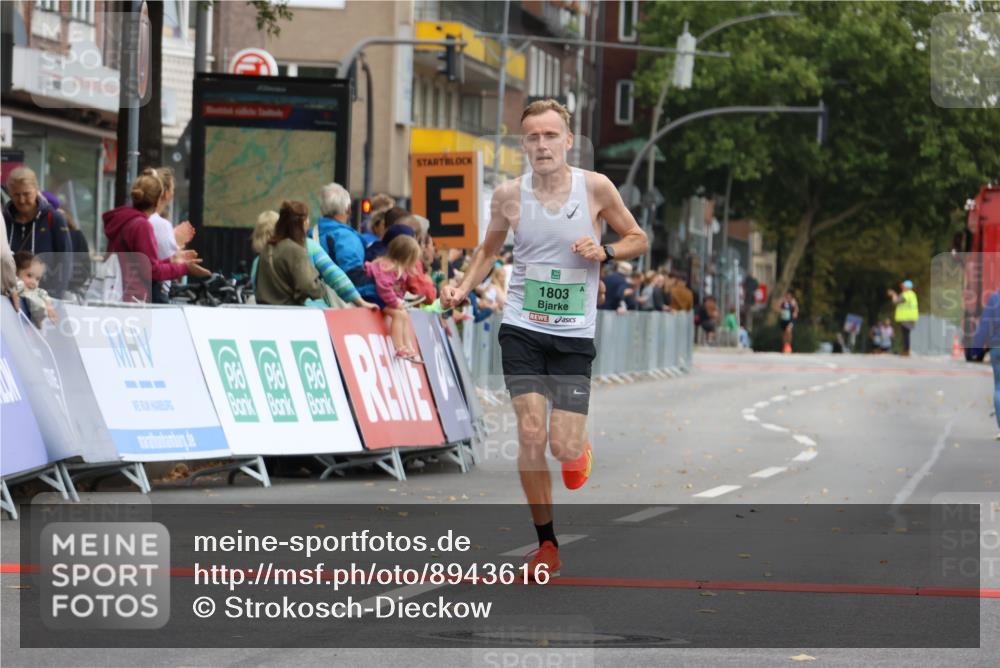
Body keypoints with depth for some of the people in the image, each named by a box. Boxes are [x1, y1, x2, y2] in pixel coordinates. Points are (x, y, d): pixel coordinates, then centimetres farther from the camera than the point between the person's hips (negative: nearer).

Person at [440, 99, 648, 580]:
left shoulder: (595, 187, -5)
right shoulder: (509, 195, 0)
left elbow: (638, 239, 7)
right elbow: (489, 248, 18)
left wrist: (604, 252, -13)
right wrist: (463, 289, 1)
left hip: (574, 336, -1)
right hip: (522, 329, 1)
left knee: (564, 447, -8)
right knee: (531, 434, -11)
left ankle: (580, 451, 32)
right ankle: (546, 544, 3)